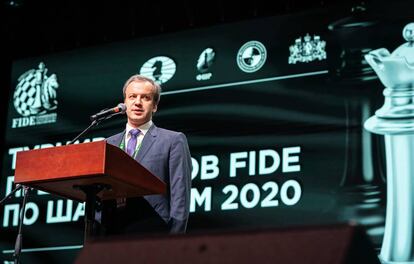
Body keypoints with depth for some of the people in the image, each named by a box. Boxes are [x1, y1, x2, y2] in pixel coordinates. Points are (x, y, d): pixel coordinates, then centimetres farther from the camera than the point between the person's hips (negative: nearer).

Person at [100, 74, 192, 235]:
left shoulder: (173, 141, 6)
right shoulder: (109, 144, 19)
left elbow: (179, 195, -1)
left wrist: (174, 238, -10)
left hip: (152, 232, -4)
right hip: (111, 231, 4)